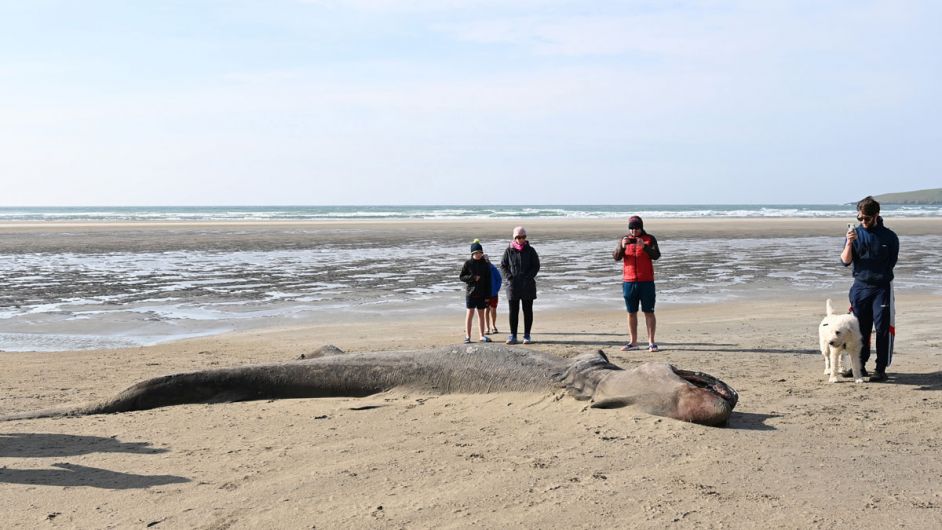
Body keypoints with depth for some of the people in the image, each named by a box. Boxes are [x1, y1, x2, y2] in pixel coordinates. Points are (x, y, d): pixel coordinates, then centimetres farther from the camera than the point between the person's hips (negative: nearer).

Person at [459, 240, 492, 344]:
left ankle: (482, 336, 15)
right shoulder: (468, 264, -2)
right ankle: (467, 336, 0)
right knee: (470, 313, -3)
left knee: (481, 314, 9)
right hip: (470, 292, -3)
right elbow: (462, 277, -2)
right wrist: (472, 277, -17)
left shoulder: (485, 265, 4)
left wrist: (488, 295, 0)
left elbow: (488, 281, 5)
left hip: (481, 293, 3)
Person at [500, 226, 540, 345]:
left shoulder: (530, 251, 1)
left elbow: (536, 266, 2)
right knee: (513, 311, 2)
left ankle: (527, 335, 11)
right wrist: (509, 277, -8)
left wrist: (528, 277, -11)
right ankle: (513, 335, 7)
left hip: (528, 285, 0)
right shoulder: (509, 250, 2)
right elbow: (503, 266, 6)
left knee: (527, 311, 5)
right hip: (513, 285, 0)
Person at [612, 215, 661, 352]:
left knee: (649, 312, -2)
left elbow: (656, 255, -13)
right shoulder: (624, 239, 7)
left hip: (646, 281, -2)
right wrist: (622, 246, -22)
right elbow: (616, 257, -2)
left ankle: (651, 342, 1)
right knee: (631, 312, 7)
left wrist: (644, 246, -28)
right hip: (628, 281, 2)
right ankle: (633, 342, 13)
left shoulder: (650, 239, 1)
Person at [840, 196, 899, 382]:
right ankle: (859, 366, 18)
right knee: (860, 329, 8)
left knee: (883, 329, -3)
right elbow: (845, 261, -3)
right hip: (860, 287, 2)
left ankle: (881, 369, 1)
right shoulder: (855, 233, 3)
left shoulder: (889, 237, -2)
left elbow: (892, 263, 6)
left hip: (882, 288, -2)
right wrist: (849, 243, -18)